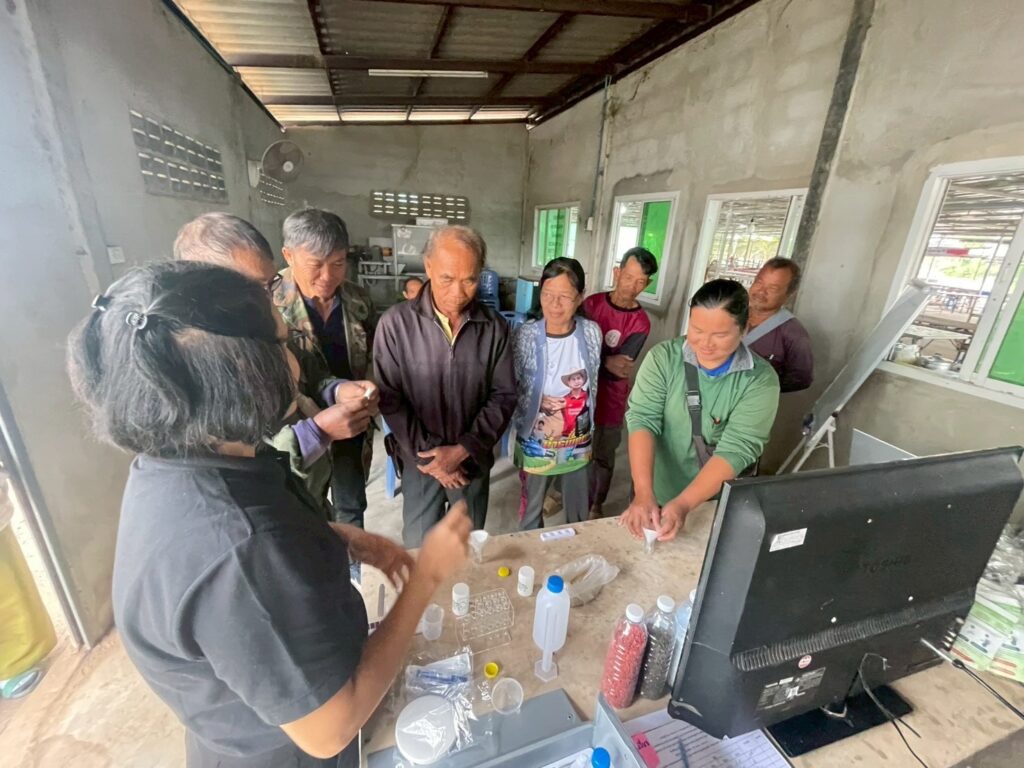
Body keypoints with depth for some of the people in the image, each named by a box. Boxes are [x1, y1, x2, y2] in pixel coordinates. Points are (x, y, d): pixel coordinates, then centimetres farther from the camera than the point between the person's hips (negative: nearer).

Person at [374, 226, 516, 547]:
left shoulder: (494, 327, -9)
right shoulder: (396, 323, -15)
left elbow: (504, 395, -6)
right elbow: (389, 398, -11)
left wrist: (463, 450, -13)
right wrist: (428, 452, -12)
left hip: (474, 459, 2)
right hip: (419, 459, -1)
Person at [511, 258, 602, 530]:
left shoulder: (591, 332, -9)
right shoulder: (526, 336, -19)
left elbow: (592, 384, 4)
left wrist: (587, 426, 11)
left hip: (578, 443, 3)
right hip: (536, 444, -2)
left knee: (579, 512, 23)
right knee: (531, 510, 19)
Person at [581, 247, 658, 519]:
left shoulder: (640, 323, -12)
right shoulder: (592, 303, -5)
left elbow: (617, 370, -17)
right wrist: (606, 361, -25)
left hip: (609, 399, -2)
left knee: (603, 457, 14)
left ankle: (596, 505, 36)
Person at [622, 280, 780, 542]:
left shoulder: (761, 380, -15)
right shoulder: (663, 357, -14)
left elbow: (736, 449, -24)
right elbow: (642, 419, -22)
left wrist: (683, 504, -35)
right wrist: (643, 494, -34)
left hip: (719, 507, 0)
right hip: (658, 497, 0)